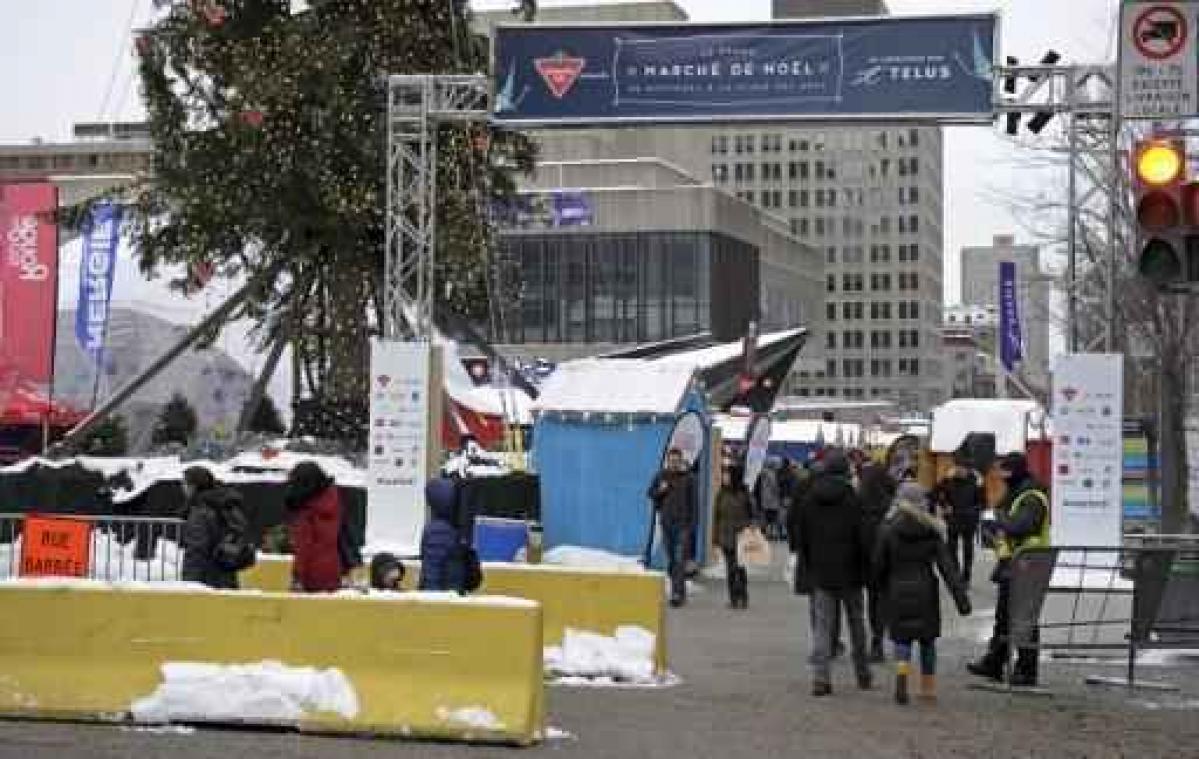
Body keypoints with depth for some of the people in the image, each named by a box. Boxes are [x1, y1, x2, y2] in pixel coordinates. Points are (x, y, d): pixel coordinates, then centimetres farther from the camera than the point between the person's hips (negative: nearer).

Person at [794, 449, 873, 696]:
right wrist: (865, 570, -3)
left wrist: (806, 568, 16)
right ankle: (863, 674, 23)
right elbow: (862, 539, -11)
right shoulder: (852, 500, -10)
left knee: (822, 625, 2)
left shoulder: (809, 501, 3)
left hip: (820, 573, 2)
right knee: (856, 622, 13)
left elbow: (801, 539, 8)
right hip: (849, 573, -2)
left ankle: (820, 677, -9)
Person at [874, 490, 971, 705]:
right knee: (927, 638, 14)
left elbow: (878, 567, 0)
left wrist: (883, 590, 17)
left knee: (902, 638, 3)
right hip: (925, 591, 2)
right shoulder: (932, 532, 1)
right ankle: (928, 686, 19)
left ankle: (902, 672, -25)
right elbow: (948, 568, -4)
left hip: (898, 592, -1)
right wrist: (962, 599, -7)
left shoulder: (888, 532, -3)